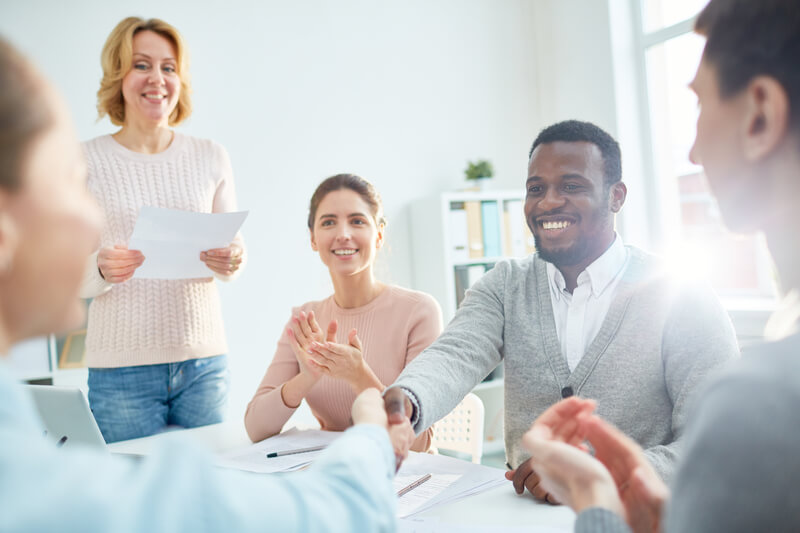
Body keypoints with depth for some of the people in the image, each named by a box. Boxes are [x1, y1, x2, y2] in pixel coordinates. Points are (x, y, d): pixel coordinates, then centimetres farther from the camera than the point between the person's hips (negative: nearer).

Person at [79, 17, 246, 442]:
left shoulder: (211, 158, 7)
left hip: (204, 362, 2)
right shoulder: (86, 161, 0)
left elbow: (235, 248, 10)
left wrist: (232, 262, -12)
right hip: (122, 367, -2)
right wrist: (102, 269, -20)